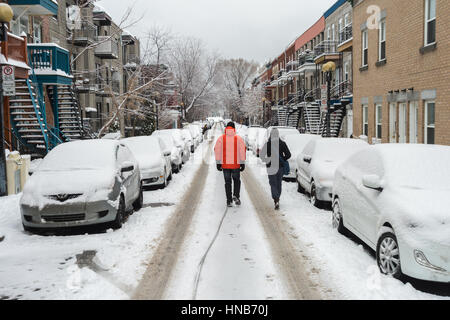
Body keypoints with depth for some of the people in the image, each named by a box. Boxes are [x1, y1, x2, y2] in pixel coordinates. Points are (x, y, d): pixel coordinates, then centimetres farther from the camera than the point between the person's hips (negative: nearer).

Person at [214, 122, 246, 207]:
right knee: (236, 180, 18)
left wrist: (218, 163, 4)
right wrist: (243, 163, 0)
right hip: (236, 165, -1)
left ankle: (229, 200, 8)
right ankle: (236, 196, -2)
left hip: (225, 165, 1)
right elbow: (242, 151, -6)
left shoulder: (221, 138, -1)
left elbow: (217, 151, -2)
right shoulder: (238, 138, -4)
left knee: (227, 182, 11)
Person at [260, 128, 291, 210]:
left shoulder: (267, 144, -8)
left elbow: (261, 154, -12)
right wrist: (283, 160, 12)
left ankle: (276, 200, -19)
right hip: (280, 166, 3)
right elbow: (288, 155, 0)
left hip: (271, 167, -3)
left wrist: (267, 161, 0)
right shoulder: (282, 143, -1)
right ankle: (277, 198, 30)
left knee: (273, 183, 0)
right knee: (279, 183, 18)